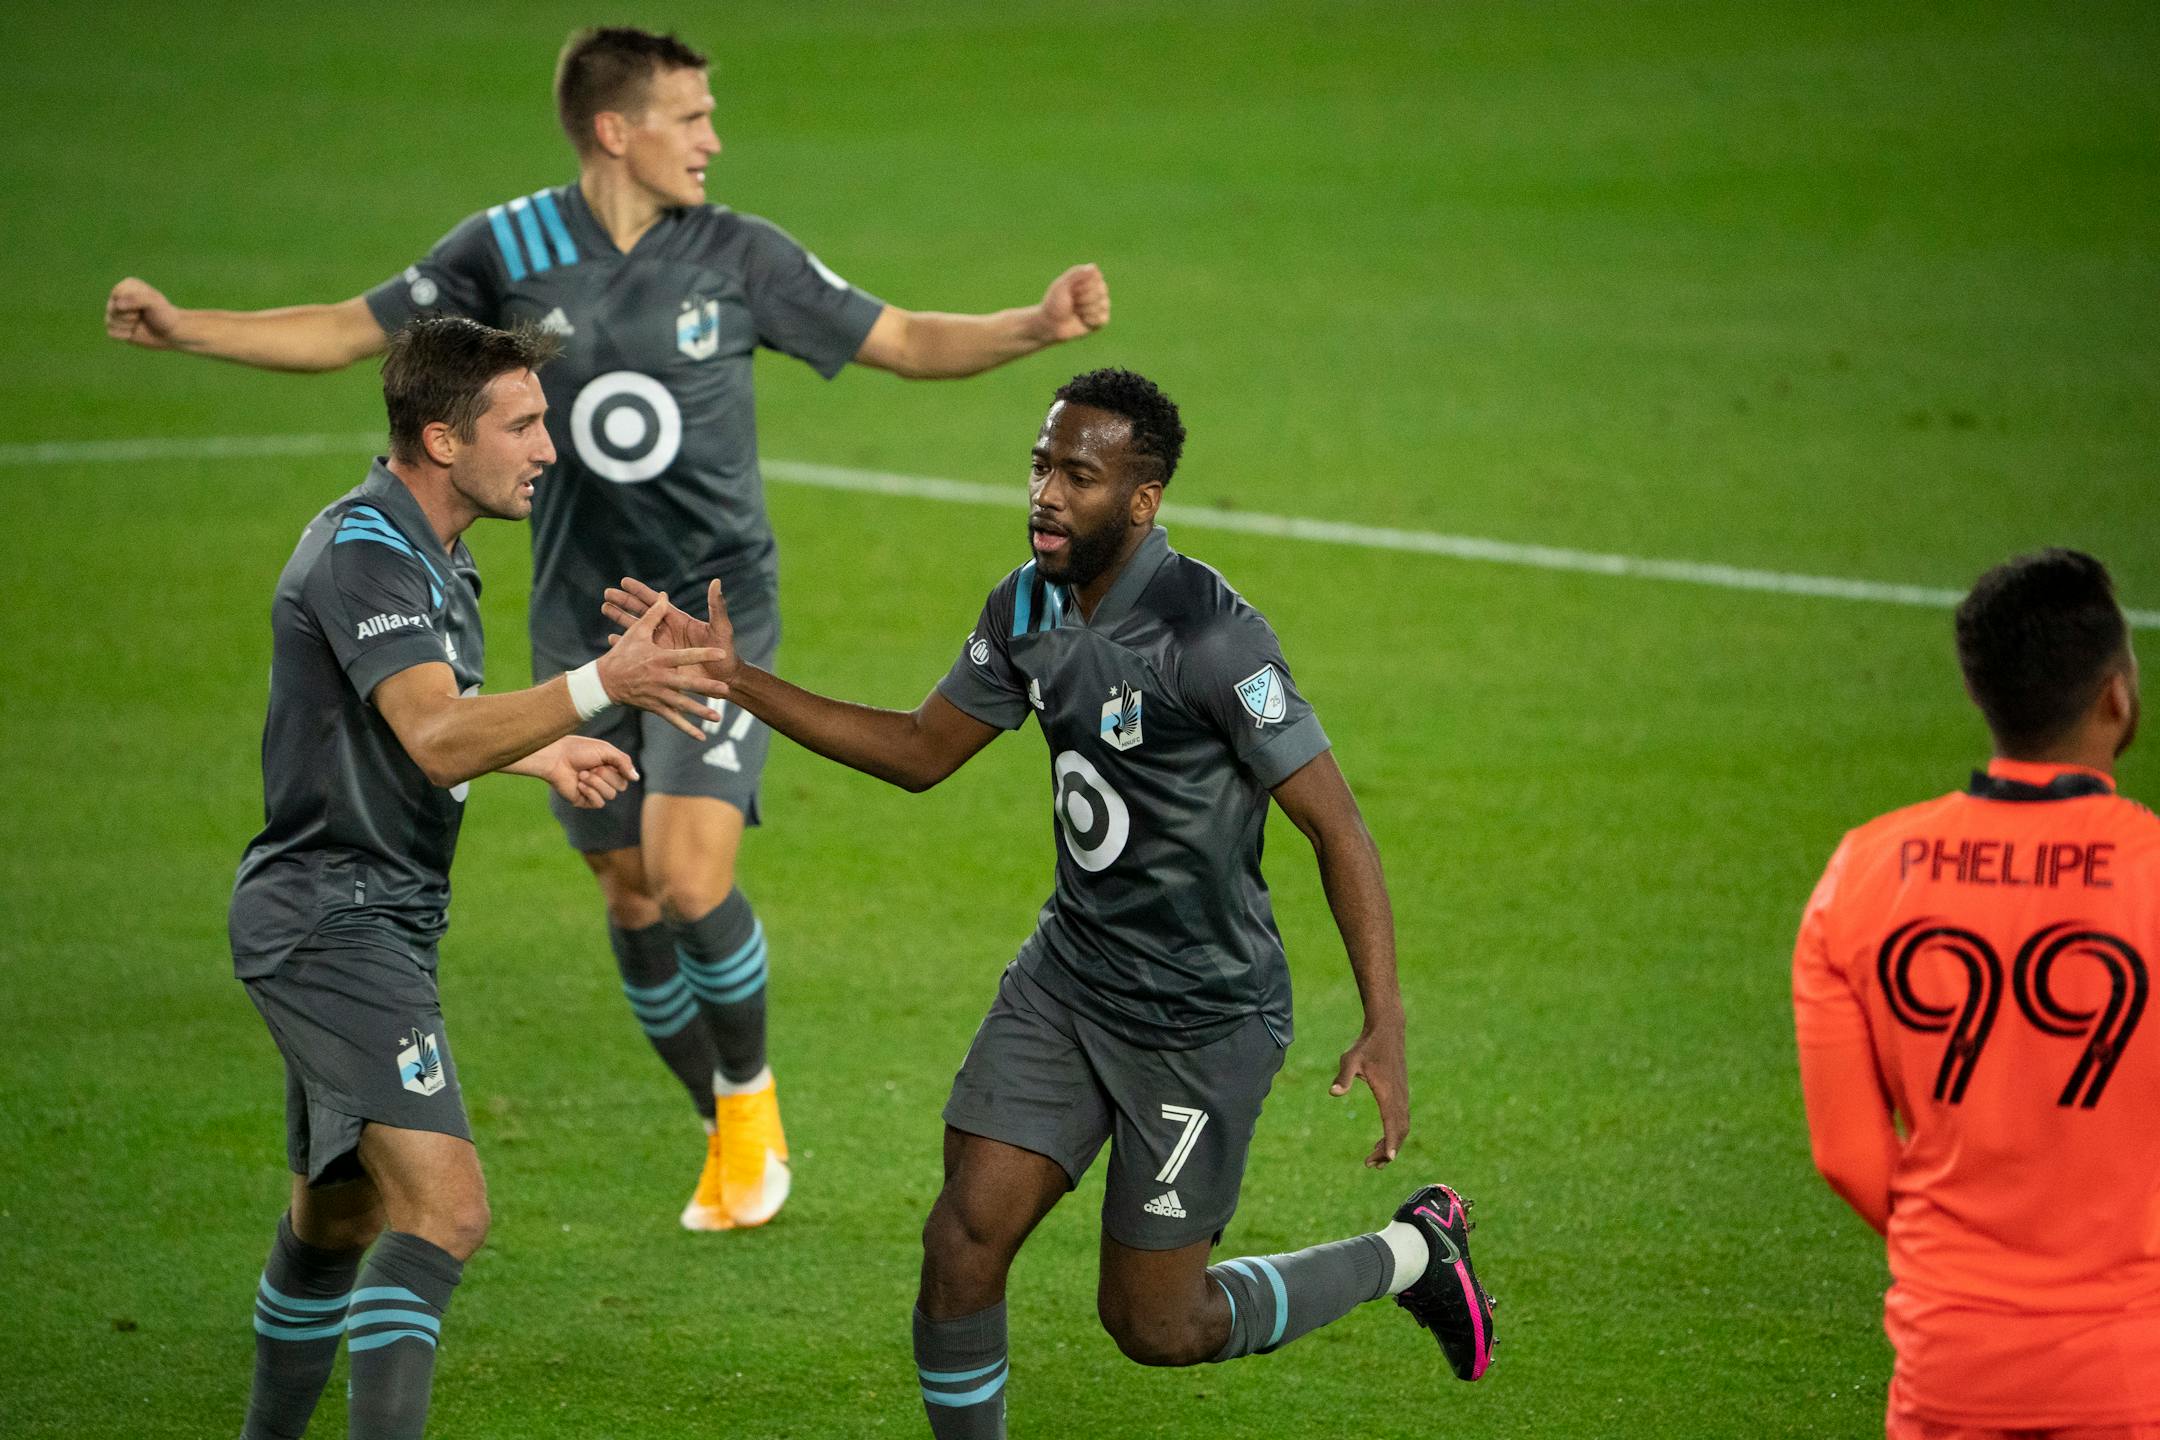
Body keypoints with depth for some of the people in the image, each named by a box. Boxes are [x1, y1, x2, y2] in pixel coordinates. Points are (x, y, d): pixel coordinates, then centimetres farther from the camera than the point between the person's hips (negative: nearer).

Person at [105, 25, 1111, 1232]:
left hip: (718, 607, -2)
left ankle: (751, 1093, 9)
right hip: (582, 623, 2)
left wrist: (1037, 326, -14)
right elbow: (350, 333, 3)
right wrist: (186, 328, -6)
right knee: (630, 893, 6)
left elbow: (906, 341, 2)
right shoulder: (509, 251, -4)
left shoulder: (741, 258, -4)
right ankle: (728, 1136, 25)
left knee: (691, 875, -18)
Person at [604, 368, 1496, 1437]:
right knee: (962, 1242, -6)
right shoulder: (1026, 608, -1)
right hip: (1067, 977, 6)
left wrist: (1385, 1030, -27)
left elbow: (1335, 827, -21)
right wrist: (737, 680, 5)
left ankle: (1411, 1253, 27)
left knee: (1155, 1327, 4)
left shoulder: (1212, 637, -24)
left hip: (1204, 1018, -6)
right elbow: (920, 751, 14)